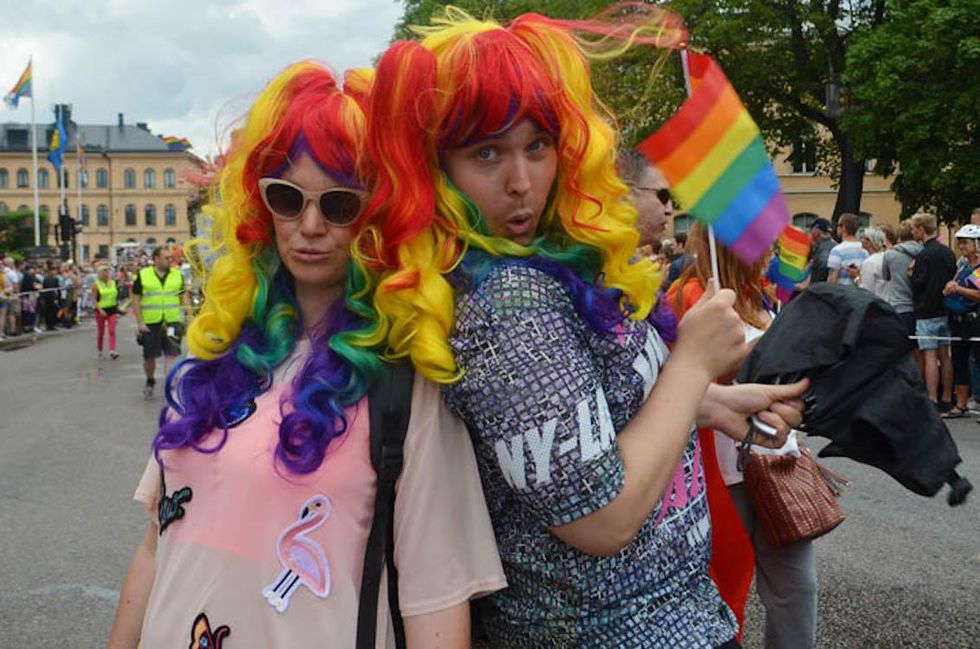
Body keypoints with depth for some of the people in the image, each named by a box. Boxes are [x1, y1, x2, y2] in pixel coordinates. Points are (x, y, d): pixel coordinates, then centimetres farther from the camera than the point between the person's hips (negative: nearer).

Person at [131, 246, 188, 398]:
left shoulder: (177, 274, 8)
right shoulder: (143, 275, 0)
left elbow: (184, 296, 14)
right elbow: (136, 300, 0)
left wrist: (186, 315, 2)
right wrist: (140, 322, -6)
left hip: (172, 322, 1)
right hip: (150, 323, -1)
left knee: (172, 354, -8)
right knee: (149, 356, 9)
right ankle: (150, 381, 34)